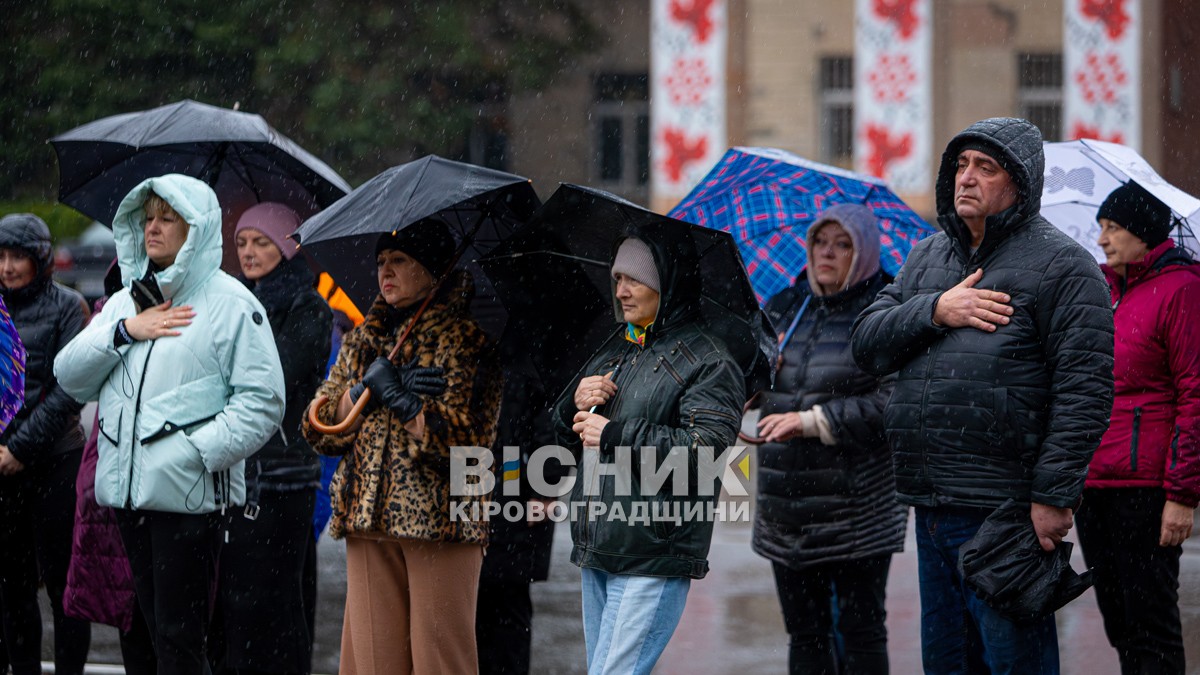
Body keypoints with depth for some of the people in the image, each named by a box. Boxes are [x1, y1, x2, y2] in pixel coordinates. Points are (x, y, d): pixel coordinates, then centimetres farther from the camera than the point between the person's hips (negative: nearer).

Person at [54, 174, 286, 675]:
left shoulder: (229, 303, -4)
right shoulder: (125, 301, 17)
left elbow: (262, 400, -9)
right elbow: (69, 376, 10)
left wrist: (200, 450, -18)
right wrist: (124, 331, -4)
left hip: (190, 496, -7)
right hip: (129, 491, 7)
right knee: (158, 632, 11)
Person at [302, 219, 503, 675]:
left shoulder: (466, 338, -1)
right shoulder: (363, 339, 19)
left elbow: (462, 436, -13)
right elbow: (319, 430, 12)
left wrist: (397, 397, -9)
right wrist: (366, 388, -4)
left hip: (440, 517, -6)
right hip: (369, 518, 6)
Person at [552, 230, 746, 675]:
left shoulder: (709, 364, -7)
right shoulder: (614, 350, 18)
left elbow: (704, 447, -21)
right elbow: (564, 437, 23)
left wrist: (615, 436, -18)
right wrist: (575, 404, -1)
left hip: (653, 562, -8)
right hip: (595, 553, 8)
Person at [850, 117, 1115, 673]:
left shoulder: (1060, 263, -4)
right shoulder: (927, 258, 18)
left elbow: (1085, 387, -12)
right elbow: (867, 342, 9)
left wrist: (1054, 495, -18)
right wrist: (935, 311, -8)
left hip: (1005, 506, -7)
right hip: (930, 503, 7)